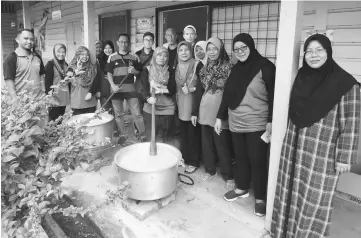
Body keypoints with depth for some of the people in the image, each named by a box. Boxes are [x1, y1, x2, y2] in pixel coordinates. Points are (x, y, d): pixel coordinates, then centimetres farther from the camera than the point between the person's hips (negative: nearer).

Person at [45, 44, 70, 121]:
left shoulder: (66, 65, 14)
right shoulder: (50, 64, -5)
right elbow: (48, 83, -11)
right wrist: (50, 97, -16)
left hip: (64, 99, 6)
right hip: (55, 99, -6)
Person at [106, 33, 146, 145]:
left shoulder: (134, 57, 7)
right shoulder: (112, 57, 6)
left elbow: (139, 72, 10)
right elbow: (109, 73, 2)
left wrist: (134, 71, -13)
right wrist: (113, 85, -13)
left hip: (130, 89, -1)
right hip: (116, 89, 1)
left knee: (137, 113, -2)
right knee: (118, 114, 9)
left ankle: (142, 134, 9)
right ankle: (123, 135, 24)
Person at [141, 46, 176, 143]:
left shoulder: (170, 71, 7)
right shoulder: (147, 70, 4)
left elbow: (173, 89, -2)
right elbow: (144, 86, -9)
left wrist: (162, 88, -17)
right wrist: (148, 97, -28)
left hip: (167, 108, 1)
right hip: (151, 108, -1)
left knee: (163, 139, 5)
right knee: (150, 138, 0)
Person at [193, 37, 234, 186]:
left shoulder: (228, 67, -7)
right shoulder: (205, 68, 9)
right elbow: (199, 90, 12)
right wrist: (195, 111, 11)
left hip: (220, 111, -5)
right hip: (205, 110, 5)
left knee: (222, 143, 0)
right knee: (206, 141, 13)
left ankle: (228, 175, 16)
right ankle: (210, 169, 31)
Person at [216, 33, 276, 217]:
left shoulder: (265, 67, -9)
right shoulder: (236, 69, 11)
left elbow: (273, 96, -11)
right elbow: (227, 95, 14)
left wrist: (270, 121, -16)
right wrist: (220, 117, 12)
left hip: (257, 124, -6)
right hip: (236, 123, 6)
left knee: (257, 161, 2)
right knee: (240, 157, 16)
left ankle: (260, 198, 17)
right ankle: (242, 188, 34)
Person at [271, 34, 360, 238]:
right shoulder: (301, 77, 6)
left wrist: (344, 158, -12)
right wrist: (282, 136, 17)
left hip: (322, 154, -5)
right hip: (294, 148, 5)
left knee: (314, 199, 8)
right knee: (290, 193, 15)